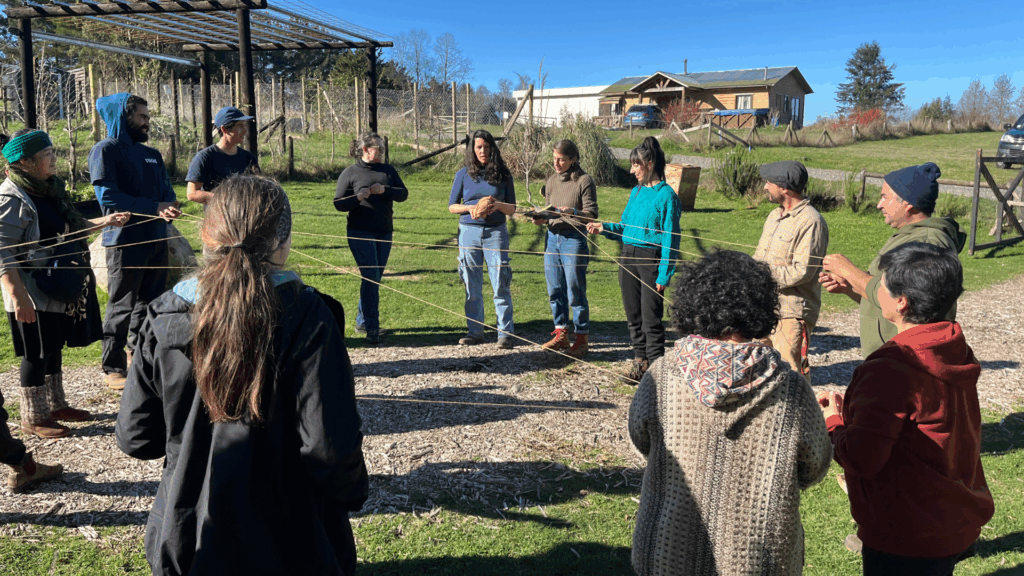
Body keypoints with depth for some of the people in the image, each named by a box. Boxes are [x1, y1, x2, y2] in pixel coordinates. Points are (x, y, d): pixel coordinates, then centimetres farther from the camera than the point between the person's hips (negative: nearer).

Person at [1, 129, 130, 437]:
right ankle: (32, 418, 17)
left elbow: (72, 228, 23)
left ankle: (56, 405, 33)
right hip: (34, 296, -9)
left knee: (54, 346, 18)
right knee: (37, 353, 2)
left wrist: (104, 222, 11)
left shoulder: (49, 189, 10)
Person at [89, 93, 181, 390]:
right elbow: (108, 197, -16)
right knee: (122, 307, -3)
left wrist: (169, 208, -10)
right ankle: (114, 368, 6)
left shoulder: (152, 154, 17)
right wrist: (155, 208, -20)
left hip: (156, 238, 7)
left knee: (151, 301, 14)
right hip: (125, 240, -7)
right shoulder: (106, 150, -7)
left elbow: (166, 190, 14)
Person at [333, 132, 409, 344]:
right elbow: (338, 203, -2)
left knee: (376, 279, 11)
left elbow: (403, 194, 5)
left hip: (384, 232, 5)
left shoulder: (388, 170, 11)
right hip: (360, 233, -5)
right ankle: (372, 328, -11)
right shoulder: (350, 173, 0)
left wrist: (385, 190, -14)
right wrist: (358, 197, -20)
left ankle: (362, 321, 25)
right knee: (370, 278, -13)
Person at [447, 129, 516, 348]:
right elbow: (452, 206, 10)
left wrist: (497, 204, -15)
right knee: (472, 286, 6)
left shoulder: (503, 174, 4)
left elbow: (512, 209, 6)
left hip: (496, 232, -1)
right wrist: (470, 208, -9)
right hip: (469, 232, 1)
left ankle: (505, 333, 2)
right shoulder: (464, 174, 6)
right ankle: (475, 332, 17)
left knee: (501, 285, -5)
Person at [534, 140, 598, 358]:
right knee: (555, 291, 10)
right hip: (552, 237, 6)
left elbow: (592, 214, -10)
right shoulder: (551, 180, 13)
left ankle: (582, 338, 9)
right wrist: (542, 218, -2)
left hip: (574, 239, -6)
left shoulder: (584, 181, -5)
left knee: (576, 293, -3)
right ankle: (561, 334, 22)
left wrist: (572, 212, -27)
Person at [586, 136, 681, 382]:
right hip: (629, 258, 7)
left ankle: (655, 365, 13)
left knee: (650, 317, 0)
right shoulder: (636, 191, 11)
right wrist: (605, 228, 0)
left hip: (651, 259, -7)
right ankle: (639, 359, 27)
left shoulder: (666, 195, -11)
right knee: (633, 314, 14)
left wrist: (664, 275, -15)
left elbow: (670, 239, -12)